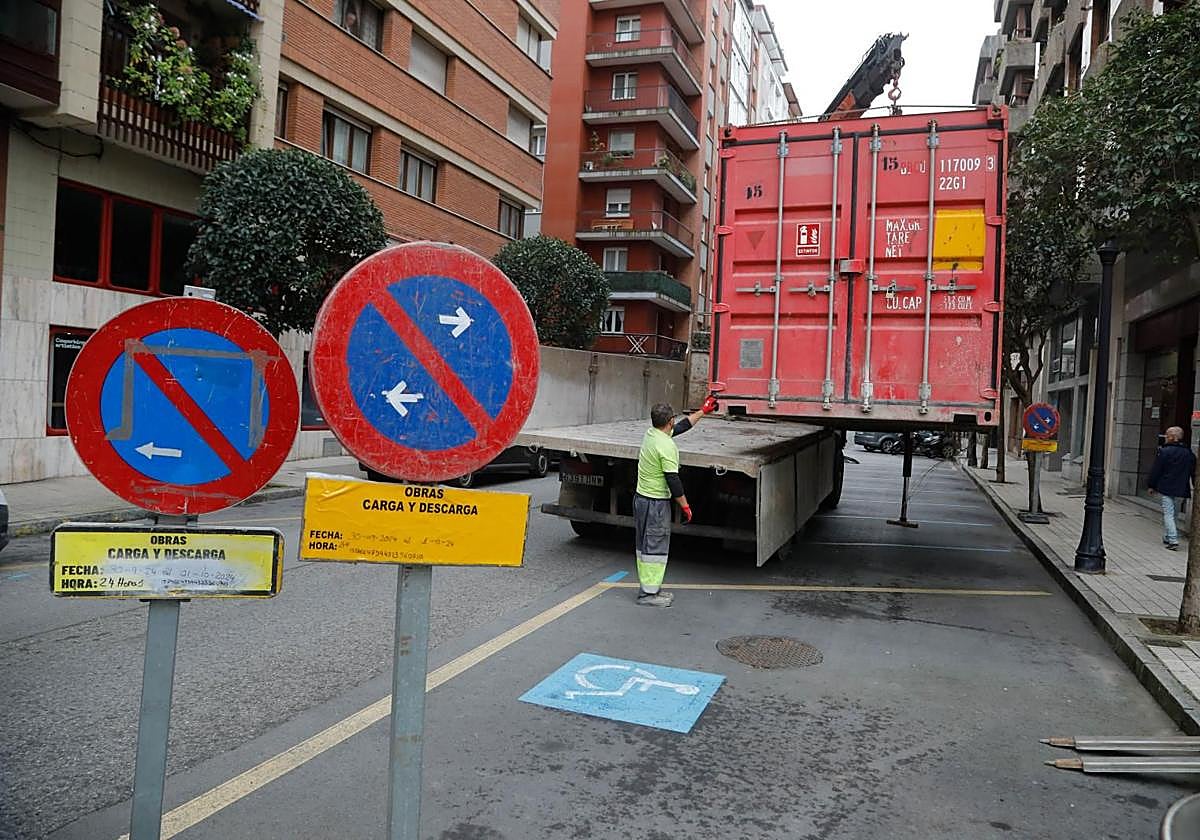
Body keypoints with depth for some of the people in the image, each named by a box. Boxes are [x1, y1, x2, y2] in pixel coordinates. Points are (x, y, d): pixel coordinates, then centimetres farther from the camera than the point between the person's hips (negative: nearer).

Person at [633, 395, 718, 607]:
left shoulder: (651, 433, 6)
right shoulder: (666, 446, -22)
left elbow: (683, 426, 19)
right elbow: (673, 480, -22)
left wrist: (703, 410, 27)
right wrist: (685, 506, -12)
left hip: (641, 499, 10)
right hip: (656, 503, -10)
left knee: (644, 545, 15)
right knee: (655, 547, -2)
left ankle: (648, 587, 25)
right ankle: (649, 593, 3)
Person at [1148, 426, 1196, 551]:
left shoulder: (1165, 451, -10)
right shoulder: (1190, 453, 9)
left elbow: (1156, 470, -7)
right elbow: (1193, 473, 14)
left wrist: (1152, 486, 2)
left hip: (1167, 489, -6)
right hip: (1181, 491, 6)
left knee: (1168, 514, -5)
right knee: (1173, 514, 17)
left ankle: (1173, 540, -16)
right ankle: (1167, 538, 24)